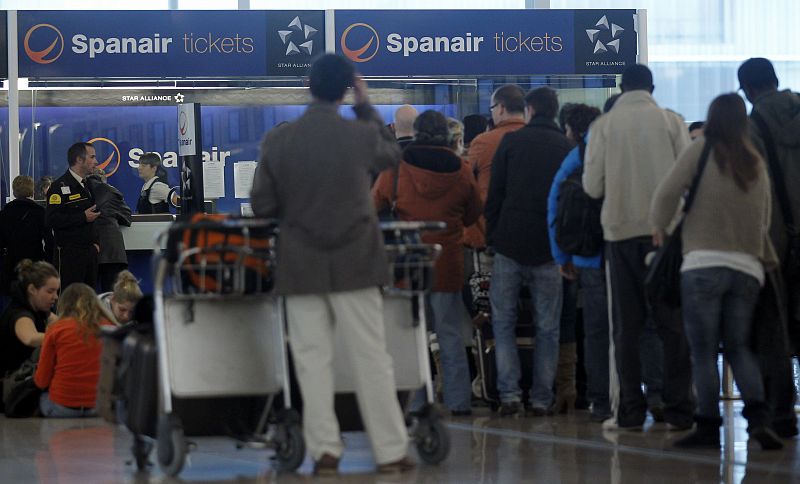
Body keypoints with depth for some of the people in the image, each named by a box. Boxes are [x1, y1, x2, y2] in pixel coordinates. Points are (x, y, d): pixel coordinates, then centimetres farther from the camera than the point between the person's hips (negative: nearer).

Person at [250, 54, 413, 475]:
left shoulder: (277, 140, -5)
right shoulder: (361, 135, -8)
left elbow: (262, 206, -1)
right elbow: (392, 155, 16)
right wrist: (366, 107, 19)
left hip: (301, 267, 1)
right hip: (354, 264, -1)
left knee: (312, 360, 5)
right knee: (371, 358, 3)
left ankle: (324, 450, 2)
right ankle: (391, 451, 5)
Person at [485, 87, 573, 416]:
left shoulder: (511, 141, 2)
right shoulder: (568, 149, 7)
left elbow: (494, 195, -1)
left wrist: (491, 237, 5)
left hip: (510, 244, -1)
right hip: (549, 250, 1)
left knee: (503, 321, 6)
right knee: (547, 327, 7)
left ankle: (509, 393, -5)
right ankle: (541, 398, 5)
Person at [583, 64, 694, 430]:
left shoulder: (604, 125, 0)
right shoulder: (671, 121, 0)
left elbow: (592, 186, -2)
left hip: (621, 232, 0)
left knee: (627, 325, 6)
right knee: (673, 323, 4)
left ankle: (631, 409, 3)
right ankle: (678, 406, -1)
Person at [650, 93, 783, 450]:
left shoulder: (702, 150, -1)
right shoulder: (757, 163, 14)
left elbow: (668, 192, -10)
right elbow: (765, 219, 15)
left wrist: (659, 227, 7)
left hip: (704, 263, -4)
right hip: (748, 267, 4)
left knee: (704, 350, 1)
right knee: (739, 347, 11)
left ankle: (708, 426, -1)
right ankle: (758, 415, -9)